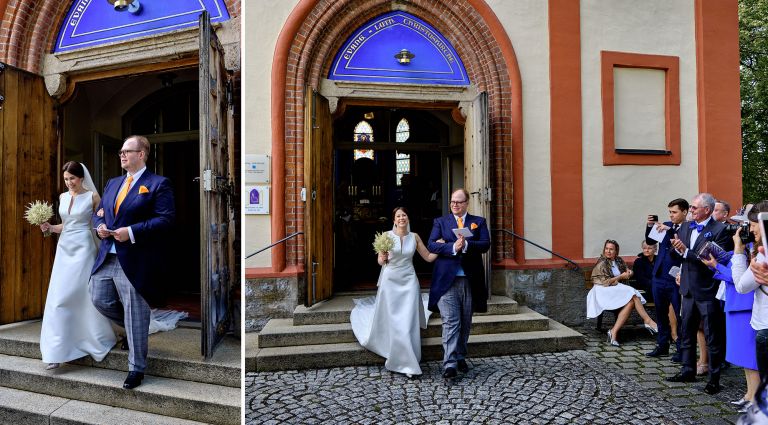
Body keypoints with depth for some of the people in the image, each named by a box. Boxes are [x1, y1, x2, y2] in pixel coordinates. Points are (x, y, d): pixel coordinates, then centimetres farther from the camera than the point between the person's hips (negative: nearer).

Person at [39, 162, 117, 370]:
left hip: (83, 249, -5)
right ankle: (57, 351, 9)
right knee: (58, 298, 1)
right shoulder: (63, 197, 12)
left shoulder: (92, 196, -3)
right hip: (64, 248, 5)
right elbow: (66, 225, 20)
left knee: (85, 296, -3)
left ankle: (101, 341, 18)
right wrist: (50, 227, 3)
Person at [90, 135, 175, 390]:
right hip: (106, 258, 8)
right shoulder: (112, 183, 17)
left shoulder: (158, 184, -8)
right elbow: (99, 212, 23)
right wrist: (100, 225, 0)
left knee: (135, 315, 1)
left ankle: (136, 369, 16)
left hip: (135, 261, -7)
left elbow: (166, 219, -17)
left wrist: (131, 232, -22)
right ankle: (135, 328, 38)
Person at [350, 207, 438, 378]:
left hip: (409, 282, 1)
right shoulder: (387, 235, -2)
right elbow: (380, 261, 2)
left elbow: (429, 257, 7)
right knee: (393, 322, 1)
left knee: (408, 322, -2)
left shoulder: (414, 237, 4)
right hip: (390, 280, -1)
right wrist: (383, 258, -20)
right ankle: (406, 362, 15)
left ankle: (407, 362, 12)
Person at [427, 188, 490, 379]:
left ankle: (460, 357, 28)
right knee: (450, 322, -8)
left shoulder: (479, 222, 11)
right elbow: (431, 245, -5)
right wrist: (453, 247, -20)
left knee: (465, 323, 13)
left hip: (470, 280, 2)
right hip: (446, 280, -2)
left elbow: (485, 245, -3)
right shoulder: (440, 222, 8)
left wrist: (466, 245, -20)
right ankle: (449, 364, -6)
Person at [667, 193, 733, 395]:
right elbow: (675, 255, 8)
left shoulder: (719, 230, -14)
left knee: (713, 337, 6)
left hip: (708, 292, -7)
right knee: (687, 333, 17)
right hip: (689, 290, 7)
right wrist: (676, 248, -13)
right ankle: (688, 371, 31)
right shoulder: (685, 227, 8)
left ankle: (714, 379, 19)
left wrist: (686, 252, -26)